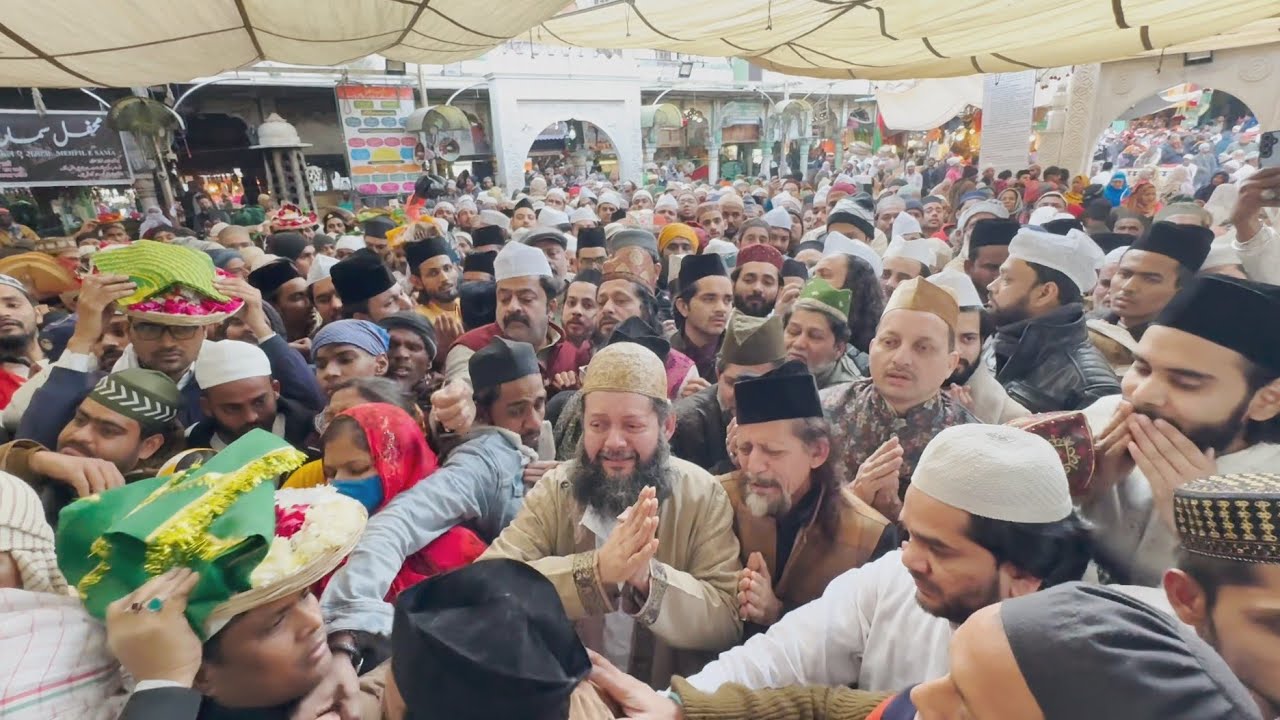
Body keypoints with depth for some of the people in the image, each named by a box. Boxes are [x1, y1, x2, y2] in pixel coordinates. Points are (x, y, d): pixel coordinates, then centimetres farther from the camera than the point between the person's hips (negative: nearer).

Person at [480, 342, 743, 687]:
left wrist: (649, 578, -30)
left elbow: (728, 623, -13)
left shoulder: (702, 496, -10)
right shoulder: (554, 490, -6)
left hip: (665, 695, -1)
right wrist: (594, 571, -30)